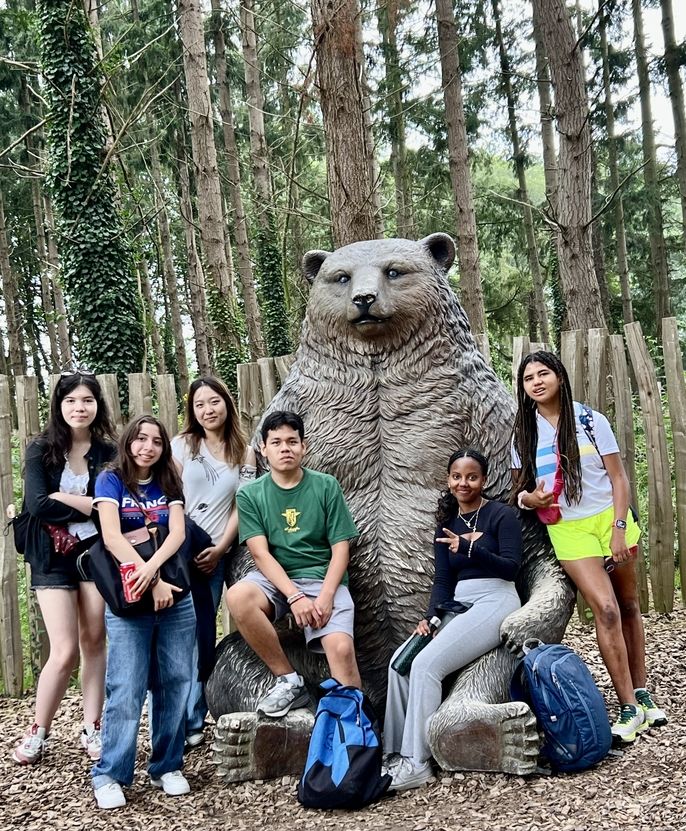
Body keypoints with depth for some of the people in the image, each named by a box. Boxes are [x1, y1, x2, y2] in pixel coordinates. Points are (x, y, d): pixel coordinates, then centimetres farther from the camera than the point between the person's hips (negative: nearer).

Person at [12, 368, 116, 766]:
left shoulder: (108, 452, 0)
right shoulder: (41, 450, -2)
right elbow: (37, 504, -15)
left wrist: (63, 498, -15)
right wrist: (91, 505, -14)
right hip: (53, 558, -1)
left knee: (94, 643, 6)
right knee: (65, 651, -4)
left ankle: (92, 729, 20)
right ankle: (38, 732, 16)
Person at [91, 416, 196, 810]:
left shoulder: (168, 484, 11)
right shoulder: (111, 480, 1)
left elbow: (178, 533, -2)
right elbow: (112, 537, -12)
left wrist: (152, 567, -21)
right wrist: (153, 582, -18)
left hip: (176, 597, 3)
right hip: (127, 600, -3)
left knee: (175, 683, 4)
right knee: (126, 689, -7)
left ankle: (168, 766, 16)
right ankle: (110, 775, 3)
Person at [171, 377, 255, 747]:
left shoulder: (245, 454, 9)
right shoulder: (182, 444, 5)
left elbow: (241, 507, 5)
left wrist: (219, 548, -6)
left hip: (215, 554, 1)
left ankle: (192, 719, 10)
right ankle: (184, 719, 4)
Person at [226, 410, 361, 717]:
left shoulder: (326, 486, 2)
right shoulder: (250, 494, 3)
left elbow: (340, 549, -1)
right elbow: (261, 554, -6)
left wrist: (325, 596, -17)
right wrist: (295, 597, -21)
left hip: (322, 578, -1)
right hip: (275, 578, 2)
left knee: (341, 648, -28)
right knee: (237, 597, -32)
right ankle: (289, 681, -15)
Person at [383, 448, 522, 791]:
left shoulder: (502, 515, -1)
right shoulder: (446, 525, 16)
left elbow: (511, 567, -12)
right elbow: (442, 580, 10)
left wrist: (470, 548, -26)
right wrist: (430, 617, -7)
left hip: (494, 601, -6)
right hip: (458, 605, 6)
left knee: (426, 664, -26)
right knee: (400, 661, -16)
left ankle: (416, 764, -21)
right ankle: (394, 753, -9)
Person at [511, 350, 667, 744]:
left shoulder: (590, 420, -3)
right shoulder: (525, 433, 3)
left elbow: (619, 478, -3)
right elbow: (518, 487, 11)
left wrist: (619, 529, -11)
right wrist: (528, 497, -13)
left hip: (609, 519, 0)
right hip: (568, 529, 0)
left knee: (628, 605, 7)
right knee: (606, 609, -13)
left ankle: (642, 693, 21)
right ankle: (629, 708, -7)